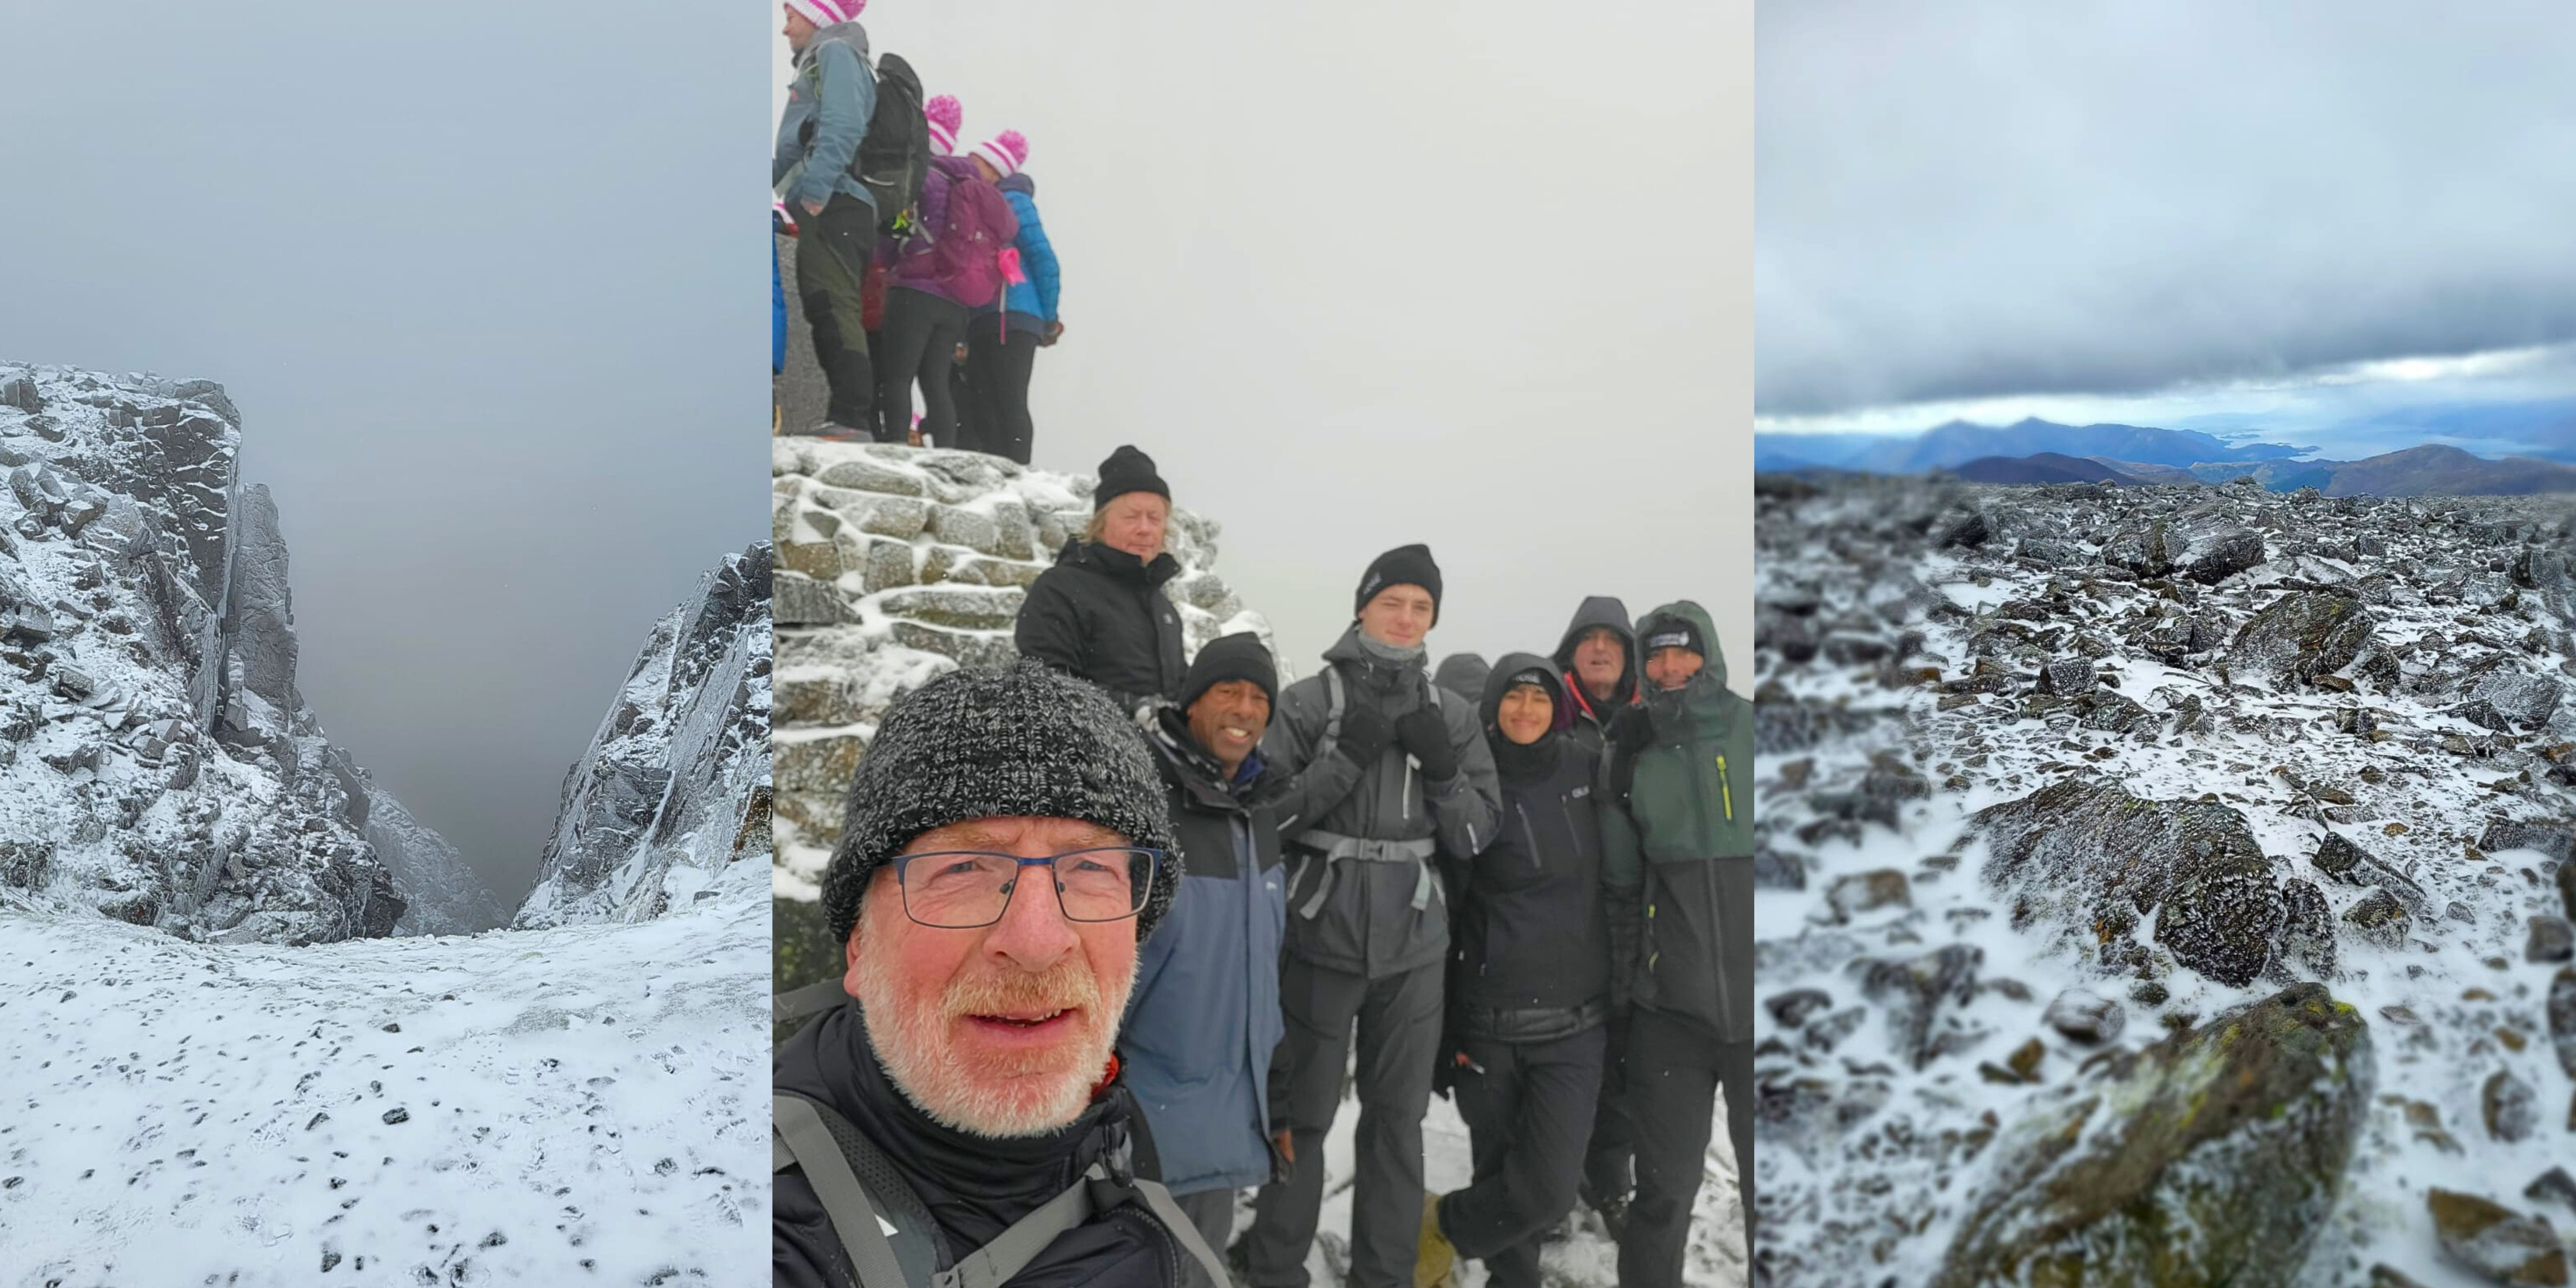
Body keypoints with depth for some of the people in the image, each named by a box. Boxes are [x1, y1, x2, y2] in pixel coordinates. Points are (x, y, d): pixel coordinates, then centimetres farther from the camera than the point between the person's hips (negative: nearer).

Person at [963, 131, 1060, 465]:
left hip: (1010, 318, -8)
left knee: (1009, 406, -12)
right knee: (983, 408, 4)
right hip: (983, 323, 8)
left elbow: (1044, 259, -6)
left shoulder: (1012, 201, 0)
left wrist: (1049, 320, -5)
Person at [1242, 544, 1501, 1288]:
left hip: (1412, 946, 3)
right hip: (1320, 939, -3)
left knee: (1398, 1117, 11)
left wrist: (1443, 770, -13)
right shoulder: (1308, 703, -5)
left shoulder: (1449, 717, 5)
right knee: (1301, 1113, 4)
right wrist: (1345, 757, -18)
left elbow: (1479, 835, 5)